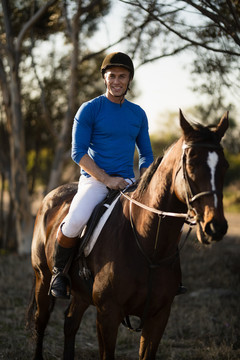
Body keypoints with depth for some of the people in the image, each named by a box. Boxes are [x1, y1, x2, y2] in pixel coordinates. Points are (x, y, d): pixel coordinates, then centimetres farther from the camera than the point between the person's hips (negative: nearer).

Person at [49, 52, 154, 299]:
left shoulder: (138, 114, 13)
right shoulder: (89, 110, -1)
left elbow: (146, 155, 20)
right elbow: (78, 152, -7)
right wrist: (107, 179, -16)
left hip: (127, 181, 4)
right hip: (94, 179, -4)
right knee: (76, 219, -33)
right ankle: (58, 271, -7)